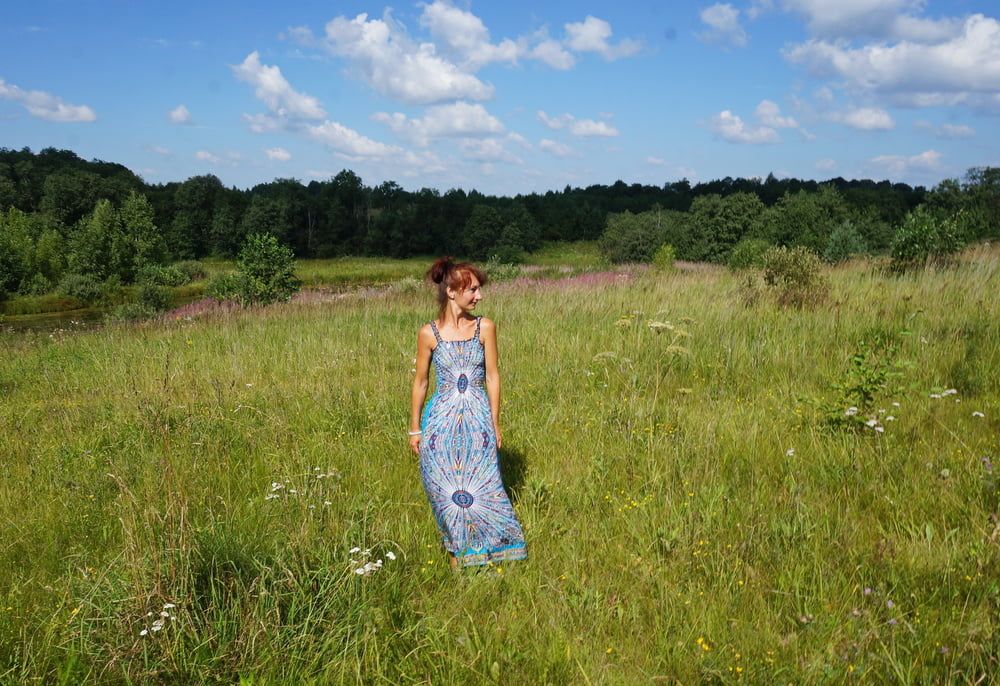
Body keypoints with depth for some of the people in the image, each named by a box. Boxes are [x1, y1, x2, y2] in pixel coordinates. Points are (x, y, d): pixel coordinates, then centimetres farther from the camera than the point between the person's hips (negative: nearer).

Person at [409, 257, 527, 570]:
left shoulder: (485, 327, -2)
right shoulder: (429, 333, -5)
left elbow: (492, 377, 3)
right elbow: (420, 382, 4)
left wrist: (495, 424, 5)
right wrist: (414, 429, 8)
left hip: (477, 420, 1)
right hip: (442, 422, 0)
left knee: (481, 486, 4)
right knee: (446, 491, 7)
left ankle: (486, 550, 22)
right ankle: (456, 554, 24)